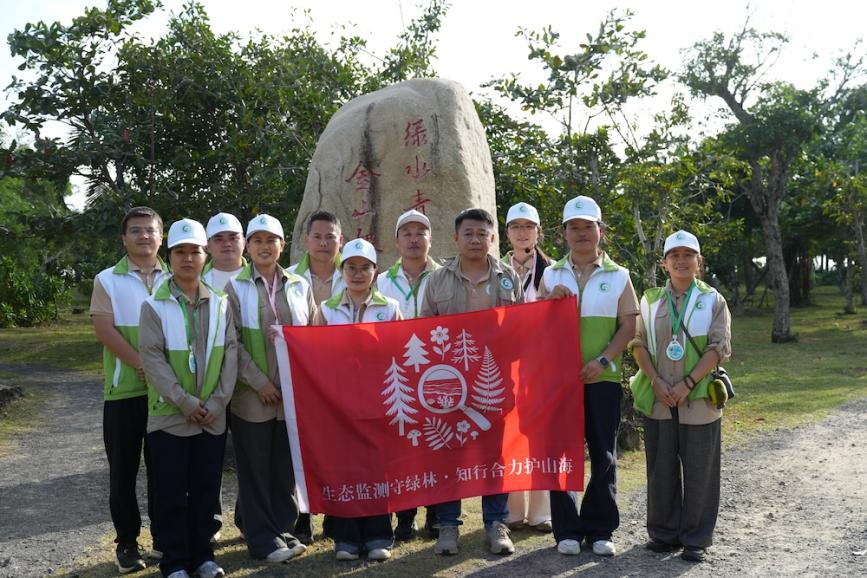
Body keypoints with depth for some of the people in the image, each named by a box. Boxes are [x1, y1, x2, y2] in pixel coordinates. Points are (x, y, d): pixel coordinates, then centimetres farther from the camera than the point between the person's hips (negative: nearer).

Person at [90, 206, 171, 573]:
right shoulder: (107, 280, 2)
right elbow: (105, 329, -7)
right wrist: (142, 364, -17)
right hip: (124, 390, -1)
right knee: (124, 470, 6)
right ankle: (127, 542, 17)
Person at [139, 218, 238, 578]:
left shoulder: (220, 303, 6)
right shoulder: (155, 305, -3)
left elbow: (230, 353, 3)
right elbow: (153, 359, -10)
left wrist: (217, 402, -7)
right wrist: (185, 402, -15)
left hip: (213, 416, 3)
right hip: (169, 416, -3)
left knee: (206, 489, 10)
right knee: (171, 492, 3)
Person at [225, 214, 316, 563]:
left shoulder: (299, 286, 10)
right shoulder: (235, 288, 1)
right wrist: (259, 381, -14)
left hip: (294, 392, 3)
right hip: (252, 394, -3)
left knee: (286, 467, 9)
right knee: (256, 469, 3)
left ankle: (283, 529, 23)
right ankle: (262, 539, 13)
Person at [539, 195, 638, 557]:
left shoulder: (618, 276, 4)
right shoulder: (552, 275, 9)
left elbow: (628, 326, -1)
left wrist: (603, 360, -13)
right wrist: (550, 302, -10)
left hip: (602, 378, -1)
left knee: (603, 455, 5)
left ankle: (600, 530, 17)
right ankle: (567, 530, 14)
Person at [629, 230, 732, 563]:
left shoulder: (713, 301, 3)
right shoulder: (651, 300, 9)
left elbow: (719, 348, -5)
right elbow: (639, 344, 5)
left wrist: (687, 384, -14)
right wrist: (656, 382, -10)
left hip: (699, 400, -2)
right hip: (657, 399, 2)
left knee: (699, 471, 3)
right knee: (661, 470, 9)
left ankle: (696, 538, 15)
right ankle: (663, 532, 22)